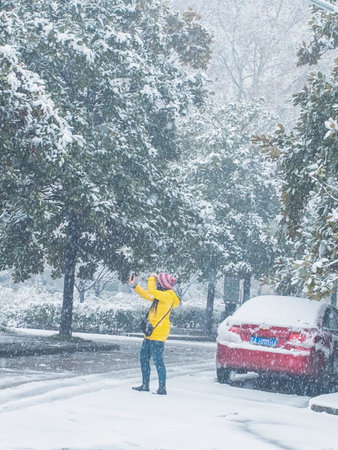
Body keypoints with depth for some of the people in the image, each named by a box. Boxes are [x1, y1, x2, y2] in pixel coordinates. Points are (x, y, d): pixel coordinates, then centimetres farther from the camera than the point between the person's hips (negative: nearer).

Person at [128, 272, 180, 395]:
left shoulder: (168, 296, -14)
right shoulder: (161, 295, 16)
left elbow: (151, 292, -24)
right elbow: (147, 295, 28)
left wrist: (151, 279, -9)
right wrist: (134, 286, 26)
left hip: (158, 333, -10)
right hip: (151, 332, 10)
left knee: (157, 359, -10)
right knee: (143, 357, 14)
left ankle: (162, 387, -6)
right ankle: (145, 384, 21)